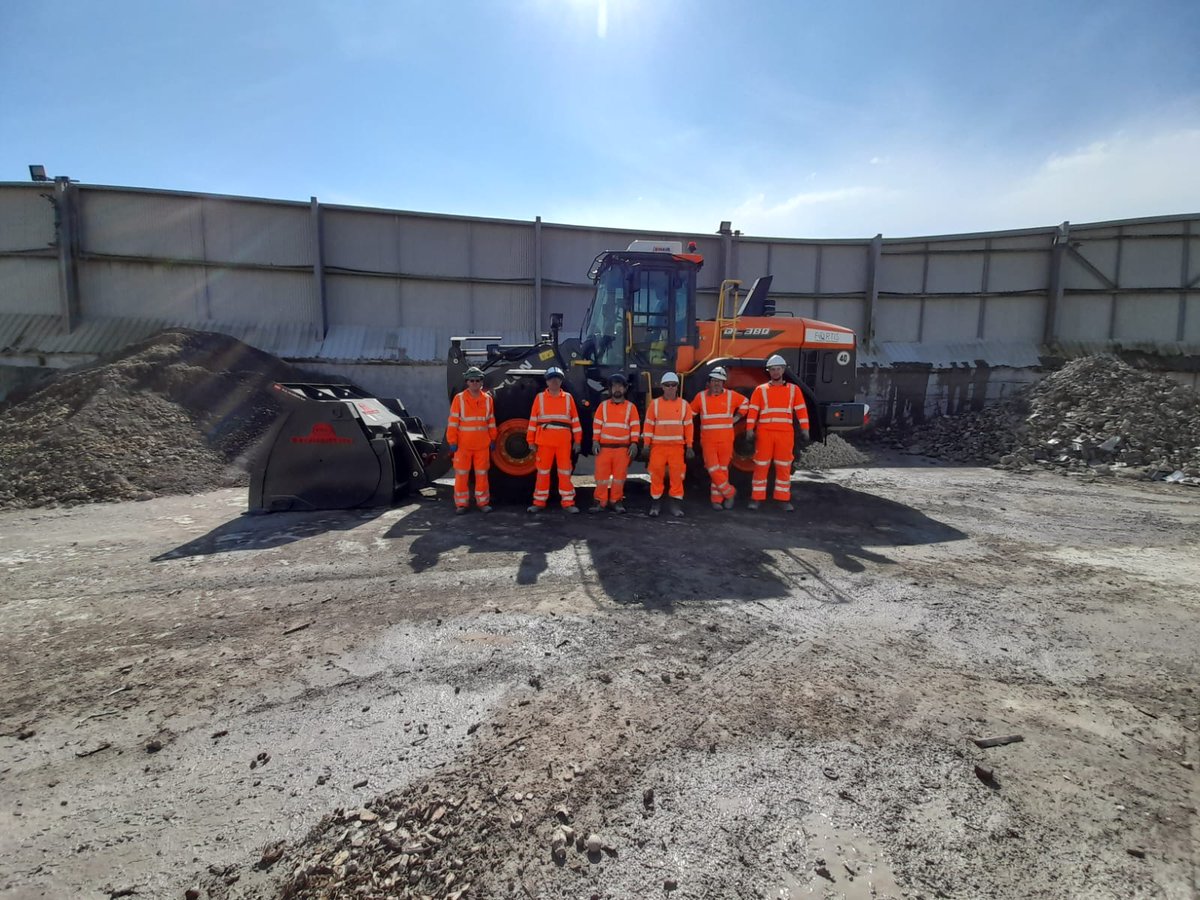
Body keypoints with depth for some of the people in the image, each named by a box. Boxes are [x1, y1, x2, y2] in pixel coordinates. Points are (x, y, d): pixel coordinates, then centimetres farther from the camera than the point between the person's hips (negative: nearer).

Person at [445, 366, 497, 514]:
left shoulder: (487, 399, 5)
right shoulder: (459, 398, -4)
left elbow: (491, 421, 11)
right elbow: (453, 422, -6)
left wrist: (493, 439, 10)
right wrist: (452, 442, -9)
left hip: (482, 445, 2)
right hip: (463, 444, -2)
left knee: (482, 474, 8)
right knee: (462, 474, 3)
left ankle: (483, 502, 18)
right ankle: (461, 504, 13)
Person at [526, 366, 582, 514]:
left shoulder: (568, 398, 7)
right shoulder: (540, 398, 4)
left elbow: (575, 420, 7)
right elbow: (533, 420, 3)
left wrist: (577, 440, 3)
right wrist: (531, 441, -1)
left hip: (564, 442, 1)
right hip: (544, 441, 0)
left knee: (565, 472, 4)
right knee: (543, 472, 6)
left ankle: (568, 503, 10)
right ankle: (539, 502, 14)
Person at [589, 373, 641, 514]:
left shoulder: (630, 407, 6)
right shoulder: (603, 405, 7)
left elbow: (635, 426, 2)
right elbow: (596, 424, 6)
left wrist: (634, 443, -7)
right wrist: (595, 441, -4)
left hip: (623, 448, 0)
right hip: (604, 446, 0)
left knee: (619, 475, 4)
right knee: (601, 474, -1)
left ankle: (616, 501, 14)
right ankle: (600, 501, 7)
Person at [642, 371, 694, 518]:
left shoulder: (684, 405, 7)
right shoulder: (654, 404, 4)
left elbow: (688, 427, 7)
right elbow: (648, 425, 3)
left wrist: (689, 447, 4)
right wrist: (646, 445, -2)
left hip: (677, 447, 1)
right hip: (658, 446, 0)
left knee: (677, 476, 0)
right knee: (656, 475, 1)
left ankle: (676, 504, 10)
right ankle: (655, 503, 11)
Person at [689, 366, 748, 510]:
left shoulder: (731, 395, 2)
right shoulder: (701, 396, 0)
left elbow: (745, 403, 19)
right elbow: (691, 413, 11)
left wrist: (737, 417, 11)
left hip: (726, 440, 1)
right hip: (708, 440, -1)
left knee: (723, 469, 7)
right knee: (713, 469, -9)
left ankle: (717, 498, 18)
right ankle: (729, 492, 10)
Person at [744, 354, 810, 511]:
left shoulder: (794, 389, 11)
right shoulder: (760, 390, 7)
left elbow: (801, 410, 7)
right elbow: (752, 411, 1)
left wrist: (805, 429, -2)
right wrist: (750, 429, -9)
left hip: (785, 433, 1)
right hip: (764, 432, -1)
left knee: (784, 467, 6)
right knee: (761, 466, 1)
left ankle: (783, 499, 15)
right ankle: (756, 498, 8)